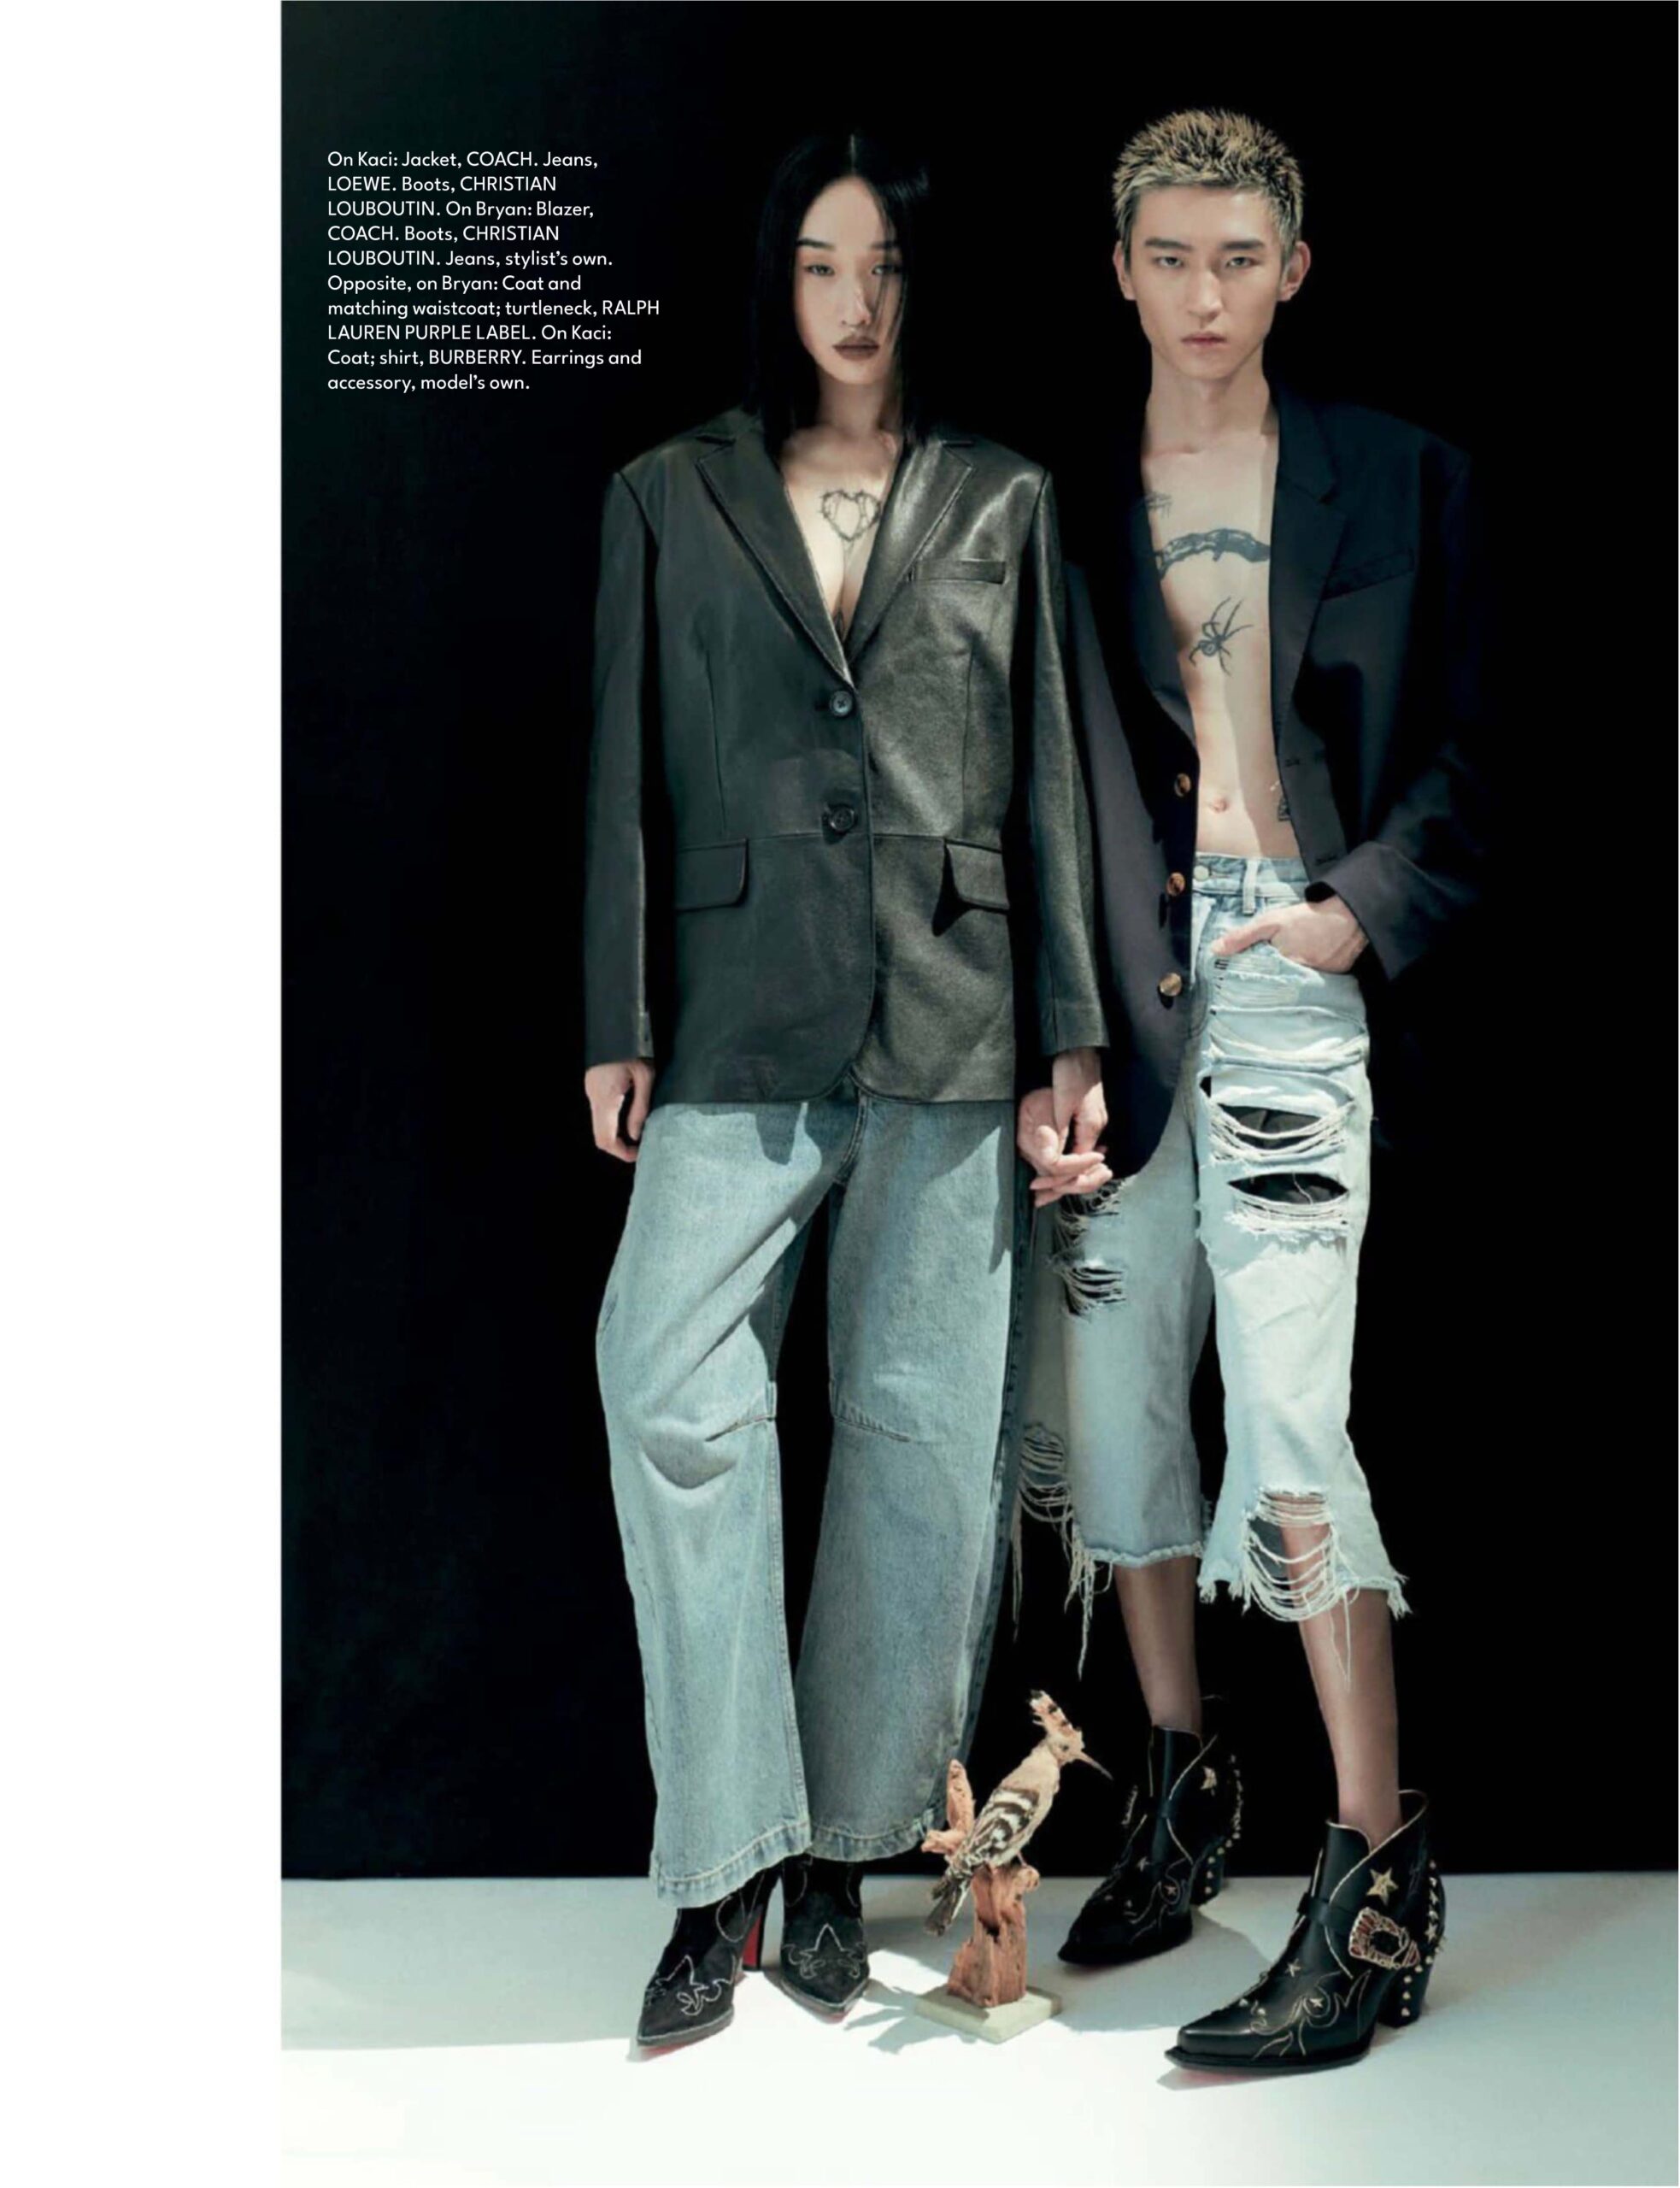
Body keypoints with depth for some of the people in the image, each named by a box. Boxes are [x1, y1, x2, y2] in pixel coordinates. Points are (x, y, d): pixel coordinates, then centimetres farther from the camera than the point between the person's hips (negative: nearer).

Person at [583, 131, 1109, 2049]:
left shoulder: (1002, 506, 11)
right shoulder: (669, 501, 10)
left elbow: (1048, 780, 9)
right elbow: (626, 779, 7)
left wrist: (1076, 1030, 4)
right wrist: (619, 1024, 1)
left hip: (949, 1021, 1)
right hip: (741, 1019, 0)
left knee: (927, 1424, 2)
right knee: (673, 1397, -15)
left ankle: (839, 1849, 18)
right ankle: (722, 1877, -4)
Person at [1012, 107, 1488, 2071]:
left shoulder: (1394, 483, 8)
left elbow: (1457, 752, 7)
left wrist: (1372, 904, -11)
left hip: (1296, 972, -3)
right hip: (1113, 983, 3)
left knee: (1289, 1412, -13)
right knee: (1105, 1394, 7)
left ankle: (1376, 1883, -4)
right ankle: (1182, 1779, 27)